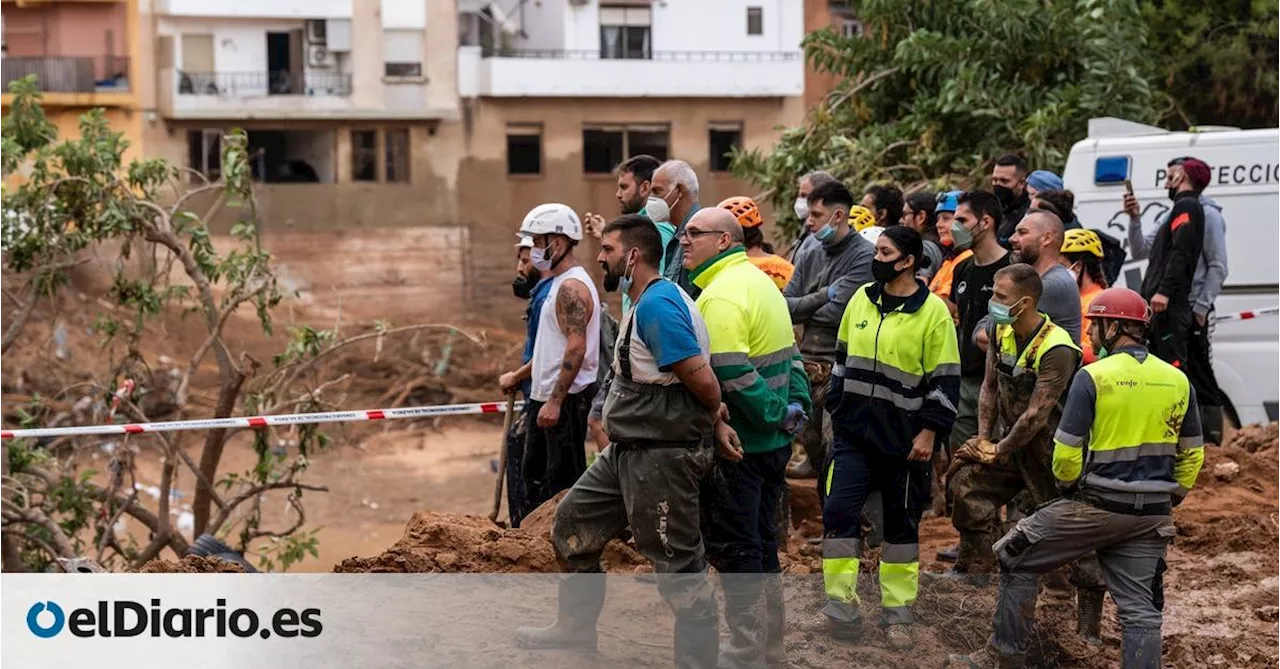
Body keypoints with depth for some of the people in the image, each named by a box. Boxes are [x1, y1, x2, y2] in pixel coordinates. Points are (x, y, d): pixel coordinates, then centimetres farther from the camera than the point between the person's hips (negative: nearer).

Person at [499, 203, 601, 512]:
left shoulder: (571, 287, -17)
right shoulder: (559, 283, 17)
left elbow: (576, 348, -25)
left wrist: (555, 401, -27)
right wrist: (517, 376, 27)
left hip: (566, 398, -11)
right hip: (546, 396, 11)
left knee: (564, 479, -7)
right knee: (535, 472, 17)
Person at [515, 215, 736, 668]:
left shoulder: (658, 304, -21)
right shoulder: (644, 304, 14)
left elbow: (701, 378, -24)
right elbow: (701, 380, 16)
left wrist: (715, 415, -5)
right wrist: (717, 422, 6)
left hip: (662, 457, -12)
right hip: (629, 452, 12)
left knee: (678, 565, -3)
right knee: (572, 524, 21)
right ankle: (577, 627, 35)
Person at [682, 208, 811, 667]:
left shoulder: (720, 297, -18)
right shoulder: (759, 282, 12)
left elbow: (733, 376, -25)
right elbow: (789, 357, 15)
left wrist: (777, 417, -16)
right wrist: (795, 408, 9)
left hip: (737, 444, -9)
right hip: (774, 442, 9)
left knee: (732, 548, 0)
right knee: (762, 544, 17)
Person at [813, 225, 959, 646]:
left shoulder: (932, 312, -9)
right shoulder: (861, 300, 5)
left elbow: (945, 381, -8)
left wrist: (929, 432, -11)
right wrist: (836, 407, 15)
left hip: (903, 439, -4)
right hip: (854, 432, 4)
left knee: (901, 523, 8)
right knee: (839, 512, -4)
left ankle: (897, 614, 18)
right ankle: (841, 607, 4)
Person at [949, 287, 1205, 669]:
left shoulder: (1093, 377, -11)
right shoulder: (1178, 381, 6)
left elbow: (1067, 450, -12)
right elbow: (1192, 454, 12)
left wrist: (1067, 486, 7)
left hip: (1098, 505, -5)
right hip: (1153, 517, 5)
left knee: (1017, 558, 11)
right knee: (1141, 610, 7)